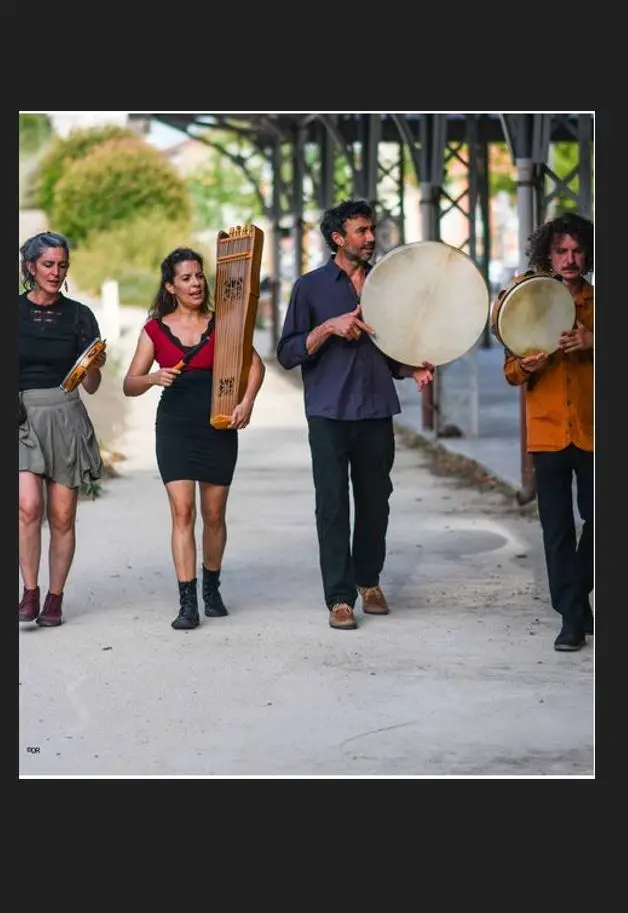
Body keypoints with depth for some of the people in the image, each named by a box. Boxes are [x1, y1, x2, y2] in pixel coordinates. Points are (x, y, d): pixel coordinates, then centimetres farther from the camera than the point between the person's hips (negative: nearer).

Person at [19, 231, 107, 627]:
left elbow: (91, 386, 7)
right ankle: (30, 591, -4)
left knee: (62, 516, 2)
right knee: (29, 505, -18)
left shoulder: (79, 315, 6)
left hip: (66, 418, 1)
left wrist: (95, 367, -14)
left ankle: (55, 598, 14)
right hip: (22, 417, -1)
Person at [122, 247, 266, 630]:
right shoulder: (155, 329, 4)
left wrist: (247, 402, -19)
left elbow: (255, 362, -3)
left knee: (214, 515, 8)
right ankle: (187, 602, -10)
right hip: (174, 427, -1)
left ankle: (212, 588, 28)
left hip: (218, 427, 1)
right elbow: (130, 384, 3)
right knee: (182, 511, -10)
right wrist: (155, 378, -18)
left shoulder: (221, 324, 4)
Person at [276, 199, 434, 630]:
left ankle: (369, 580, 28)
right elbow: (288, 353, -3)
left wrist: (414, 369, 1)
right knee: (333, 505, -4)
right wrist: (329, 327, -16)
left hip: (377, 410, 4)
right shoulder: (311, 287, 2)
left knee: (375, 501, 9)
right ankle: (340, 597, 0)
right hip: (329, 413, -4)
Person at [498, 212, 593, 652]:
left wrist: (590, 344, -17)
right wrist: (527, 365, -16)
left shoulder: (596, 303, 7)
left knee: (594, 520, 2)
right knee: (558, 528, 0)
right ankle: (573, 616, 7)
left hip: (591, 432, 0)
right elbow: (511, 369, 7)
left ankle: (575, 597, 26)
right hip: (548, 431, 0)